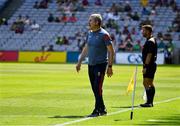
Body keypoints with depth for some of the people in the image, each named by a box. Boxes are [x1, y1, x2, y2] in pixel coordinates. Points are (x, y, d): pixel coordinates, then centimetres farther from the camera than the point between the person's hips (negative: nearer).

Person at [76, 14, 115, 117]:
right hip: (91, 65, 7)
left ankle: (97, 110, -6)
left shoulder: (104, 34, -10)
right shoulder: (90, 33, 11)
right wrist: (79, 62, 18)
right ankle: (102, 109, 18)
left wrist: (110, 66, -14)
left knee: (97, 88, -10)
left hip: (100, 65, -7)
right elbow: (86, 49, 22)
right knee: (95, 89, 9)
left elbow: (111, 51, -10)